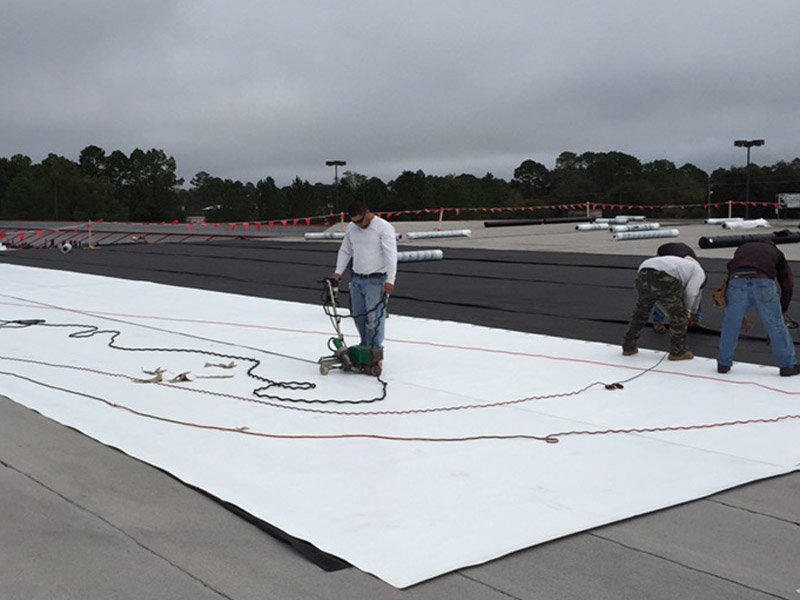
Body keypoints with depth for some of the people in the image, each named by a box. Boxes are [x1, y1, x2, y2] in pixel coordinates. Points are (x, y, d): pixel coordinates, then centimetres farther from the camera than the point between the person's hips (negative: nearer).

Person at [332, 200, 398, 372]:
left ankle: (376, 354, -4)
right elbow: (345, 251, 19)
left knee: (374, 318, -10)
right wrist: (338, 272, 9)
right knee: (358, 316, 10)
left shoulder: (384, 227, -12)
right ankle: (366, 348, 25)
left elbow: (391, 255, -17)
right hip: (357, 279, 7)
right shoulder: (351, 228, 9)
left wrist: (390, 280, -23)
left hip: (376, 280, -7)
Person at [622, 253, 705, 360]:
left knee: (641, 310, 26)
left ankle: (628, 347, 32)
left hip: (643, 272, 7)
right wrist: (688, 310, 22)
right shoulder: (699, 272, 23)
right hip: (663, 277, -7)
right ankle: (677, 351, 18)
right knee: (679, 314, 12)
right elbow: (691, 292, 7)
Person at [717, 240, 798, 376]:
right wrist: (783, 311, 33)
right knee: (776, 325, 9)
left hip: (737, 279, 2)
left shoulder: (742, 248, 38)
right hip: (764, 282, -1)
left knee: (731, 324, 12)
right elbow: (787, 284, 24)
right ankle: (788, 365, 17)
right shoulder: (776, 252, 33)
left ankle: (723, 364, 21)